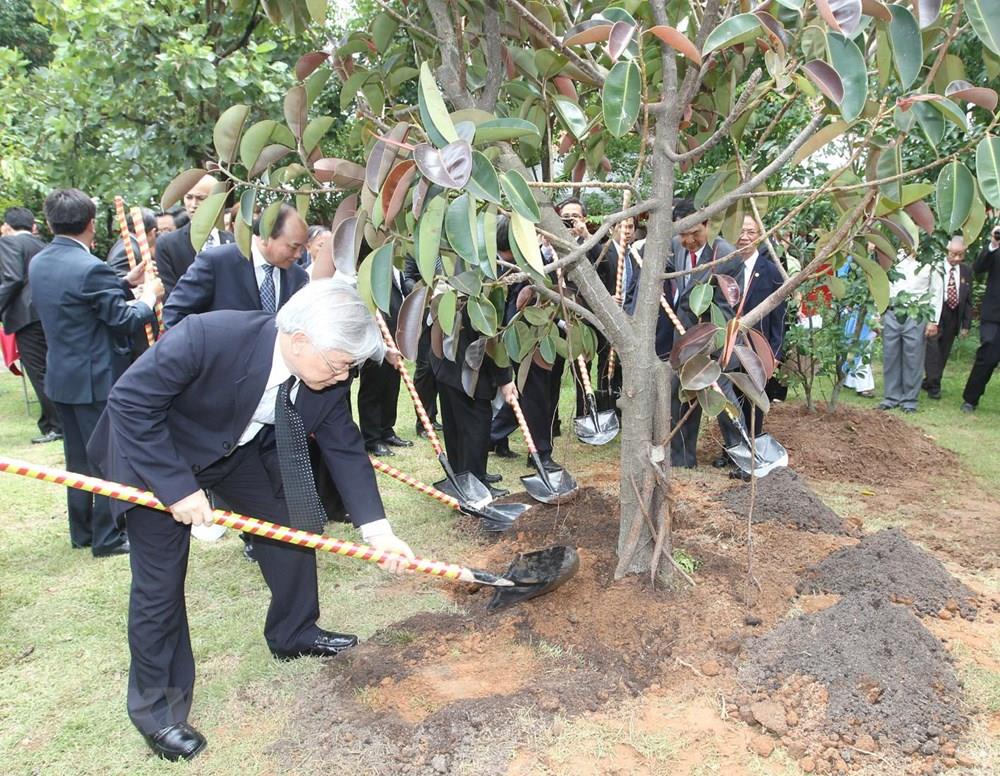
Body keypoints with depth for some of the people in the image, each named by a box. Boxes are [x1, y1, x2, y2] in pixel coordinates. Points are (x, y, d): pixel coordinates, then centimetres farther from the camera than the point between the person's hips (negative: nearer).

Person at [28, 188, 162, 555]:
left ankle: (81, 531, 29)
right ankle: (107, 537, 11)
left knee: (79, 457, 18)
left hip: (61, 376, 8)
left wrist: (127, 283, 14)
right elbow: (125, 321, -15)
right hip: (95, 379, -8)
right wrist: (149, 296, 2)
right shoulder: (90, 267, -21)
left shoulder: (38, 263, 5)